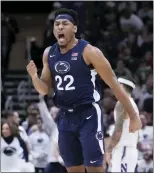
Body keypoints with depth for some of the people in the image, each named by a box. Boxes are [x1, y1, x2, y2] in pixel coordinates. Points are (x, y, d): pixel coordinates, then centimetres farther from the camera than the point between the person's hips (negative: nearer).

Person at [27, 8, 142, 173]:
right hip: (65, 117, 6)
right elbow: (44, 89, 12)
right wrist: (34, 76, -11)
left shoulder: (89, 51, -14)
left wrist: (133, 116, -9)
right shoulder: (48, 53, 5)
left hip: (88, 115, -6)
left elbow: (114, 84, -10)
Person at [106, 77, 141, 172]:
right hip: (132, 150, 10)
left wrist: (108, 150, -12)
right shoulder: (133, 104, 20)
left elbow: (118, 131, -17)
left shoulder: (122, 103, -9)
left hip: (123, 151, -10)